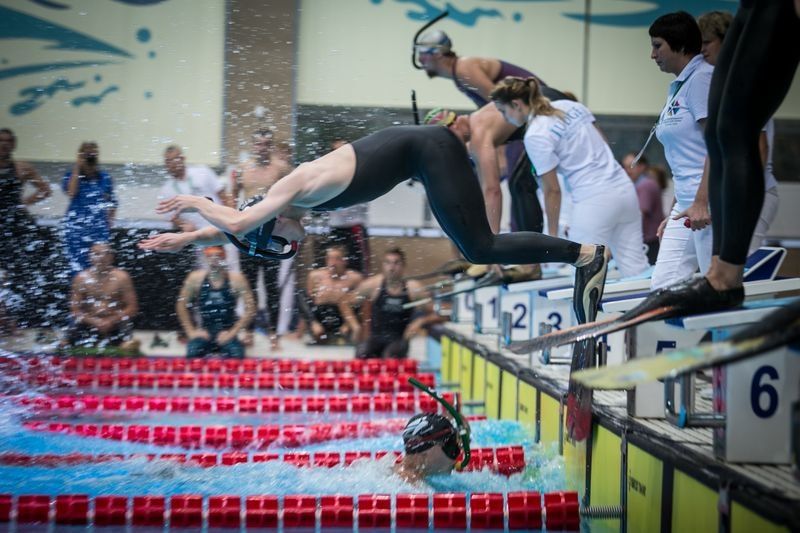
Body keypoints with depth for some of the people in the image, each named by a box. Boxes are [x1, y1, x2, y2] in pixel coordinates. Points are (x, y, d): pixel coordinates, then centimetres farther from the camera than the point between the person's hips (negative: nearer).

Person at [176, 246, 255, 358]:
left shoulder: (236, 279, -8)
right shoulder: (195, 278, -5)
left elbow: (250, 308, -8)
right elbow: (181, 305, 5)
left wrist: (232, 332, -12)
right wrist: (191, 331, -2)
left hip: (226, 334, -1)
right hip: (203, 333, 1)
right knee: (191, 361, -27)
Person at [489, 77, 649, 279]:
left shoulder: (536, 136, -10)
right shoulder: (570, 105, 11)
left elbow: (553, 190, -7)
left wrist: (552, 235, 1)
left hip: (594, 201, -8)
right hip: (625, 188, 8)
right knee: (635, 269, 6)